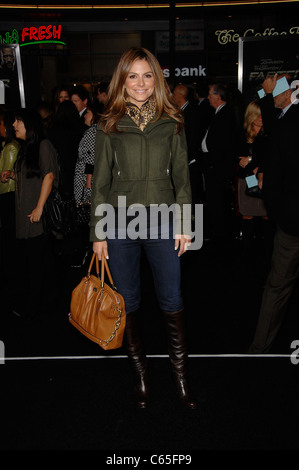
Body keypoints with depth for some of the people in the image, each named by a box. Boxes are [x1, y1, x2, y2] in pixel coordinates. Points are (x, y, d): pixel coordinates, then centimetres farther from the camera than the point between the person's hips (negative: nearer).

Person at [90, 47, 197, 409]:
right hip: (120, 224, 0)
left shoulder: (172, 124, 5)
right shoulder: (109, 126, 3)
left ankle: (180, 375, 20)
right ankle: (141, 374, 26)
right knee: (128, 303, 9)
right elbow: (100, 181, 4)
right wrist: (97, 232, 0)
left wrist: (183, 223, 1)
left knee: (172, 302, 3)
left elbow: (182, 177, 7)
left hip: (162, 223, 0)